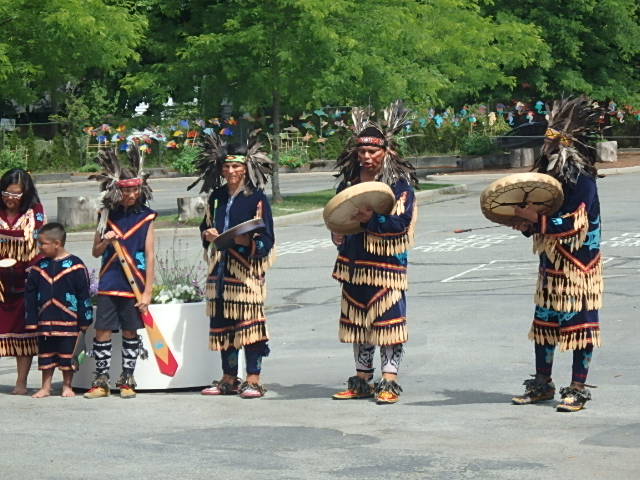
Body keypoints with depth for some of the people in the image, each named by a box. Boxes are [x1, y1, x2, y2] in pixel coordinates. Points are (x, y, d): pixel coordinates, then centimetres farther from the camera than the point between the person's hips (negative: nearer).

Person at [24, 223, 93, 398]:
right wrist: (31, 321, 4)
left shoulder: (75, 265, -7)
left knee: (67, 354, 4)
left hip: (68, 320, -4)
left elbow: (84, 295, -5)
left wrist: (84, 320, -7)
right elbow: (30, 296, 10)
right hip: (45, 321, 4)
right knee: (46, 354, 9)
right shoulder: (39, 267, 7)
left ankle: (67, 386, 16)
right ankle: (46, 387, 17)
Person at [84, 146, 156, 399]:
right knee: (102, 331, 0)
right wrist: (105, 241, -10)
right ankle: (101, 381, 9)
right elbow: (96, 252, 13)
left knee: (130, 333, 5)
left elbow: (150, 256, -1)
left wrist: (147, 292, -6)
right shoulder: (107, 215, 6)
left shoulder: (146, 217, 0)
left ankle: (127, 381, 16)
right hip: (108, 283, 2)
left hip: (135, 285, -2)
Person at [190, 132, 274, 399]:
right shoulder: (217, 196, 14)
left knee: (249, 321, -9)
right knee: (222, 322, 7)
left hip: (247, 269, -6)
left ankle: (253, 380, -4)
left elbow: (266, 240, -7)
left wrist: (246, 240, -24)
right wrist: (208, 234, 4)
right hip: (220, 267, 6)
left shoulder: (256, 197, -4)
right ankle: (229, 379, 16)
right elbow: (206, 226, 26)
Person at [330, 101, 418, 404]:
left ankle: (389, 382, -2)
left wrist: (371, 219, -26)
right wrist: (338, 235, 4)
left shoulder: (400, 181, -5)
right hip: (355, 264, 6)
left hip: (386, 264, -6)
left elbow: (401, 222, -15)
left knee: (387, 320, -7)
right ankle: (362, 381, 19)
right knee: (358, 321, 10)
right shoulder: (350, 181, 13)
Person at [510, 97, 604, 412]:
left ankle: (578, 390, 4)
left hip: (578, 265, -8)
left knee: (579, 324, -2)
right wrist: (528, 225, -2)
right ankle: (542, 384, 23)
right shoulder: (547, 173, 9)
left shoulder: (582, 179, -16)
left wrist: (536, 218, -24)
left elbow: (574, 225, -23)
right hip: (551, 265, 8)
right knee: (544, 321, 13)